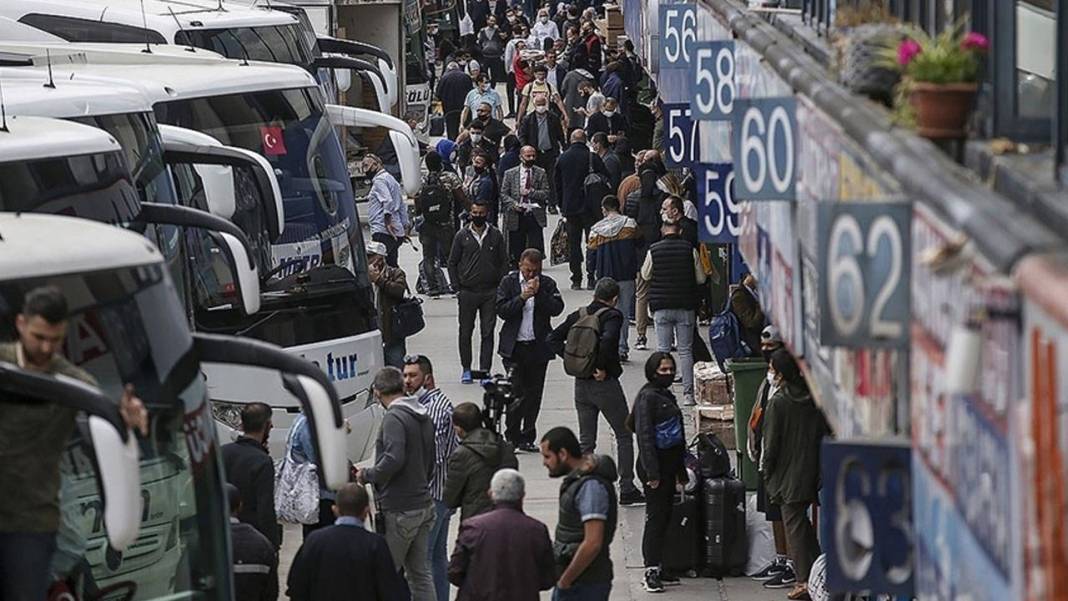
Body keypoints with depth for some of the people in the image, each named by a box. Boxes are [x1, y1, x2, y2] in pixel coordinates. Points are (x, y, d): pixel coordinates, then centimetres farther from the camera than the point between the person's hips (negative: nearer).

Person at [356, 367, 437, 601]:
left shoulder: (394, 418, -15)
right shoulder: (423, 418, 12)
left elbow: (393, 459, -27)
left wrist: (367, 475, -13)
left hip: (400, 511, -9)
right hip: (424, 506, 9)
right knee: (420, 573, 12)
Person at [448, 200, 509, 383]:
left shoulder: (496, 236, 5)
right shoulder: (462, 236, 3)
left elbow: (504, 263, 8)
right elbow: (452, 263, 7)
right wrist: (457, 288, -1)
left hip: (490, 293, 0)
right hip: (467, 292, 0)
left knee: (488, 332, 0)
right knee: (466, 331, 5)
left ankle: (485, 370, 3)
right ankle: (466, 369, 16)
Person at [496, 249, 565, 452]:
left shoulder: (547, 284, 4)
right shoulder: (508, 282, 2)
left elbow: (557, 309, -7)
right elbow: (502, 311, -6)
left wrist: (539, 293, -16)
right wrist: (522, 297, -17)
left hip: (539, 347, 2)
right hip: (514, 347, -2)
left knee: (533, 394, 6)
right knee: (515, 392, -7)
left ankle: (527, 438, 14)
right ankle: (512, 437, 0)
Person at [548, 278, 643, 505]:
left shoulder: (578, 315, 5)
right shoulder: (612, 316, -12)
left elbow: (554, 338, 1)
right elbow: (608, 339, -31)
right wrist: (602, 367, -18)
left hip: (581, 384, 5)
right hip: (605, 383, -5)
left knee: (586, 440, 12)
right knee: (624, 436, 8)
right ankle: (627, 489, 7)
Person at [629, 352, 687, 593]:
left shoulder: (667, 396, 15)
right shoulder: (647, 397, -12)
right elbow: (645, 435, -18)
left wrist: (680, 470, 22)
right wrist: (652, 472, -22)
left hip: (669, 465, 9)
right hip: (654, 466, -9)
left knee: (665, 516, 10)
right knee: (655, 517, -8)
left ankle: (656, 568, 16)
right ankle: (651, 571, -6)